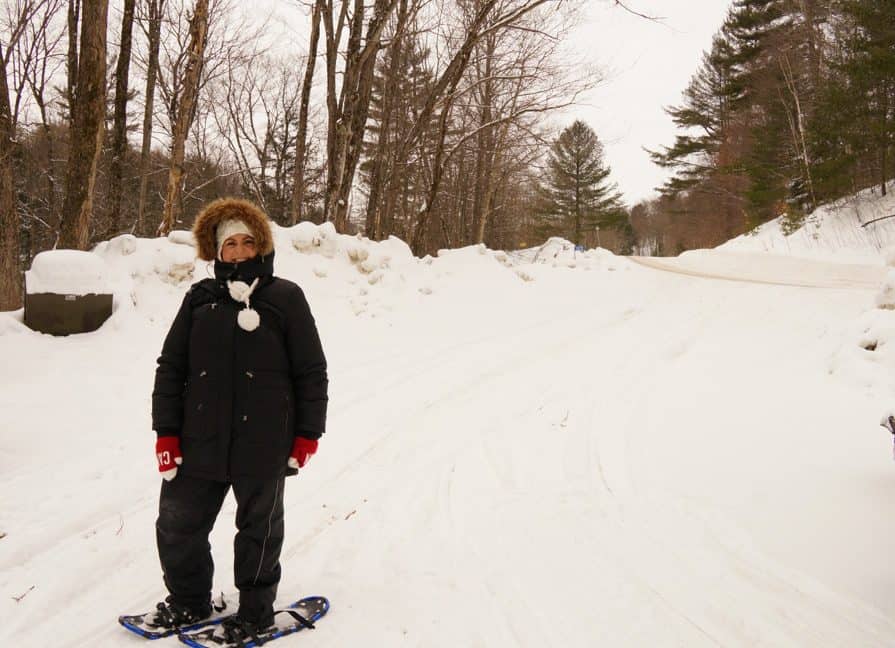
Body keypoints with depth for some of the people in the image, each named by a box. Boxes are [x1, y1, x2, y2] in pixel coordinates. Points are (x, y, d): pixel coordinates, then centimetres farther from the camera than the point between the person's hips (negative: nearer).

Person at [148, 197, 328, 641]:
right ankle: (188, 600, 35)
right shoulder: (199, 299, 6)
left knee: (258, 529, 11)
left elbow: (311, 371, 0)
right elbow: (170, 367, 8)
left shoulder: (286, 298, -2)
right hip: (200, 442, 4)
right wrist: (166, 432, 3)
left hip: (263, 446, -3)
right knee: (177, 524, 12)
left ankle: (256, 612, 29)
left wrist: (308, 433, -2)